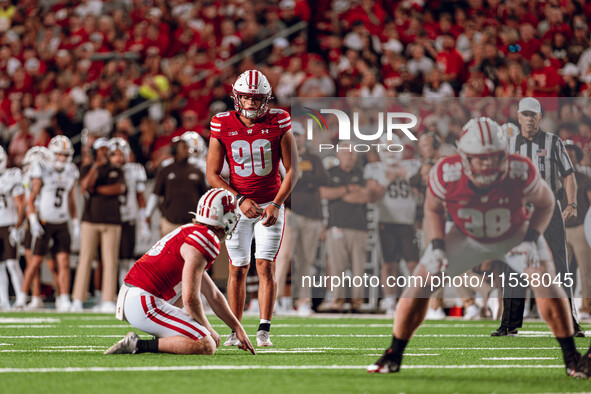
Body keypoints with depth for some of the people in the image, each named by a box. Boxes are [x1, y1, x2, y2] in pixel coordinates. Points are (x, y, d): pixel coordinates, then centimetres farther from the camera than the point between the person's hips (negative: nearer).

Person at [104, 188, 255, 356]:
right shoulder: (205, 241, -12)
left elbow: (214, 296, 28)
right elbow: (190, 300, -16)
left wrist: (238, 328, 29)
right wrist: (208, 330, 0)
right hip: (144, 304, -10)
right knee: (207, 346, -16)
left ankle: (164, 338, 14)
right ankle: (138, 345, -16)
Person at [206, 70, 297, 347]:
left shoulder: (278, 123, -8)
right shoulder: (223, 126, -7)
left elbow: (292, 169, -2)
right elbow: (213, 174, -3)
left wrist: (277, 205, -12)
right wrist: (240, 200, -14)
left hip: (270, 204, -1)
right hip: (237, 204, 1)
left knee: (266, 266, -8)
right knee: (238, 269, 1)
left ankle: (264, 331, -6)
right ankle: (235, 331, 7)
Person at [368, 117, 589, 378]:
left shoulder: (520, 172, -32)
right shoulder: (446, 175, -30)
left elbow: (545, 203, -12)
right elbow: (433, 209, -7)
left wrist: (531, 240, -25)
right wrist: (437, 247, -19)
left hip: (514, 235, -1)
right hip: (466, 237, 1)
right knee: (422, 281, -10)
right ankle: (393, 356, 6)